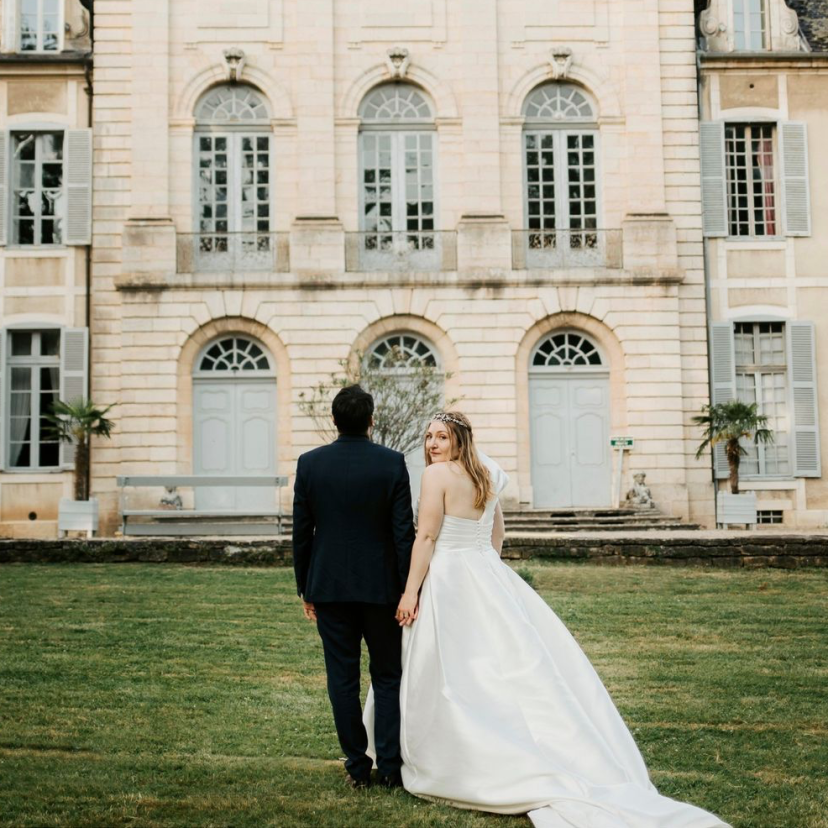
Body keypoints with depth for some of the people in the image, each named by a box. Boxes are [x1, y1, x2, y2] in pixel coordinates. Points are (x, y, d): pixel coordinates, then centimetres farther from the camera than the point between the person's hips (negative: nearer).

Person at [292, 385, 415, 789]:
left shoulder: (309, 463, -2)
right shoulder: (392, 463, -7)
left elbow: (301, 531, 1)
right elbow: (404, 532, -8)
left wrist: (305, 588, 11)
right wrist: (408, 591, -3)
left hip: (328, 587, 1)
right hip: (380, 586, -1)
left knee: (343, 679, 7)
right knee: (388, 679, 9)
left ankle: (357, 767, 13)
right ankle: (391, 767, 9)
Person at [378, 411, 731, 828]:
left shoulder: (437, 474, -10)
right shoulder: (485, 475, 13)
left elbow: (426, 537, -14)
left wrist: (410, 592, -13)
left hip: (447, 582, -7)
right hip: (488, 576, 7)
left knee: (454, 677, 0)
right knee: (520, 665, 4)